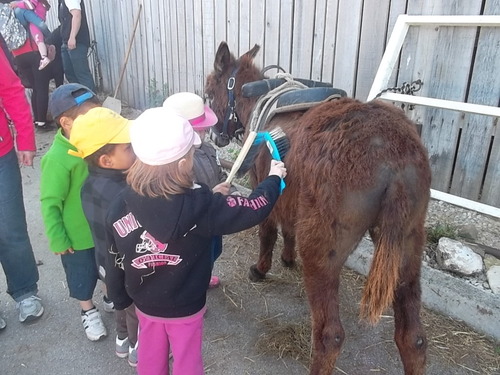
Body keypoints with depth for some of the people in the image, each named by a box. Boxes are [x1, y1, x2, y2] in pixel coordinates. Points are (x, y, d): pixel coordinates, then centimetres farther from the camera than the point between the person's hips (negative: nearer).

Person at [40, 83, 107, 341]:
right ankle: (88, 311, 45)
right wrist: (58, 240, -13)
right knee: (82, 275, 19)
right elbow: (50, 204, -19)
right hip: (77, 235, -5)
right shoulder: (57, 158, -28)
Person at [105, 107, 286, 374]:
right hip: (185, 308, -4)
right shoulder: (200, 206, -32)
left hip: (144, 304, 4)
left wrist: (120, 298, 11)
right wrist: (274, 178, -5)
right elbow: (254, 209, -23)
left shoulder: (121, 205, -19)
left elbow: (115, 260, -7)